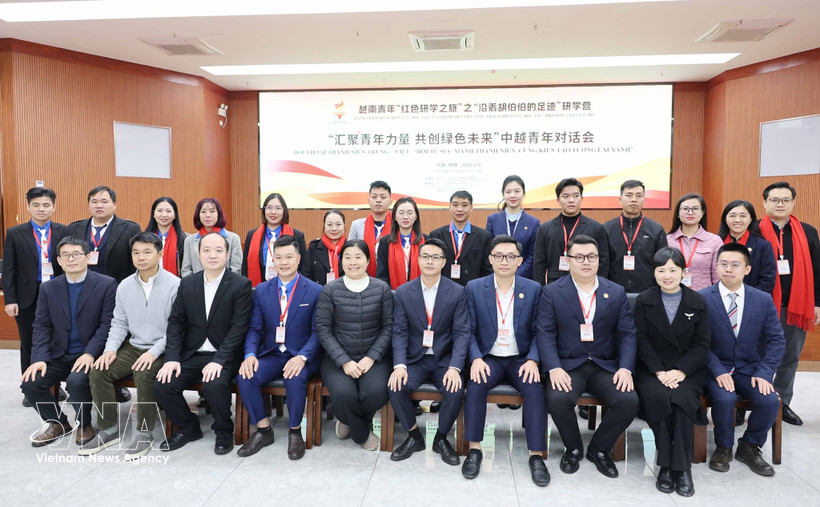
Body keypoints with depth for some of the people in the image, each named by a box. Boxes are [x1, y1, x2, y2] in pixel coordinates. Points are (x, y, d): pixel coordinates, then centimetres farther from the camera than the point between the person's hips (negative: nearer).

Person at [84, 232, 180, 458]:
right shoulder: (125, 286, 7)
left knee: (144, 374, -32)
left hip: (162, 350, -6)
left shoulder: (174, 285, -11)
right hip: (133, 347, 6)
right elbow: (119, 323, 12)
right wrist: (111, 348, -5)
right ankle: (109, 430, 4)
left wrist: (154, 352, -23)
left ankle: (144, 434, -12)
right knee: (98, 371, -13)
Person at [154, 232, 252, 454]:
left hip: (223, 356, -5)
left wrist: (219, 360, -23)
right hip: (191, 355, 5)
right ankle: (188, 428, 14)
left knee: (214, 385, -31)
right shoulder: (187, 284, 8)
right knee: (162, 385, -15)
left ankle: (224, 432, 0)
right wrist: (172, 358, -8)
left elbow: (238, 327, -13)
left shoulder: (241, 285, -7)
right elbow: (175, 322, 6)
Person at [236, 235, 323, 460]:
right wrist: (250, 354, -14)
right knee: (245, 377, -23)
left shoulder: (315, 291, -2)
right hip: (270, 355, 4)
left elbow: (317, 331, -6)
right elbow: (254, 329, 6)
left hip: (300, 356, -3)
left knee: (295, 379, -34)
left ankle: (295, 431, -6)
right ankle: (263, 430, -1)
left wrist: (302, 357, -23)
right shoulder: (261, 290, 9)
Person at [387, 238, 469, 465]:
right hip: (415, 360, 1)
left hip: (445, 360, -1)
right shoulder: (402, 292, 0)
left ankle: (441, 438, 4)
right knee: (395, 387, -26)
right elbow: (400, 333, -3)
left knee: (455, 392, -27)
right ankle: (414, 437, 2)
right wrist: (399, 365, -19)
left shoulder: (457, 292, -3)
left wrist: (455, 367, -21)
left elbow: (462, 333, -7)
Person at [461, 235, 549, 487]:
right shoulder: (474, 288, 0)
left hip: (521, 359, 1)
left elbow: (537, 332, 1)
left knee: (535, 389, -27)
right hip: (488, 359, 0)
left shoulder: (533, 289, 1)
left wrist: (533, 359, -15)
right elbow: (469, 330, -1)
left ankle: (536, 456, -15)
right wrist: (476, 358, -17)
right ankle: (474, 449, -14)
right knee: (476, 385, -29)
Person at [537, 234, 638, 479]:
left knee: (629, 401, -23)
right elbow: (546, 334, -5)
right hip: (568, 365, -2)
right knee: (558, 399, -31)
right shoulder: (552, 292, 1)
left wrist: (625, 368, -12)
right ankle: (573, 449, 3)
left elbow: (627, 334, 4)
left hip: (606, 366, 2)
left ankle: (599, 449, 7)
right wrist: (554, 369, -20)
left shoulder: (616, 292, 8)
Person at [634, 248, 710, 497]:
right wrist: (660, 372, -15)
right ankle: (666, 465, -17)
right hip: (652, 369, 0)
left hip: (688, 369, 0)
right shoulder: (644, 301, 5)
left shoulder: (698, 302, 6)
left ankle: (682, 467, -17)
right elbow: (642, 341, -1)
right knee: (658, 397, -31)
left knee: (681, 398, -31)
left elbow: (702, 343, 1)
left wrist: (680, 371, -13)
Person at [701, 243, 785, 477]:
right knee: (725, 398, -30)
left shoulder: (764, 300, 2)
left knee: (770, 401, -22)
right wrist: (718, 371, -20)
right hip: (716, 369, -3)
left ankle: (749, 447, 8)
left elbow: (776, 340, 1)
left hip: (749, 369, 3)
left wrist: (764, 373, -11)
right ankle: (723, 448, 0)